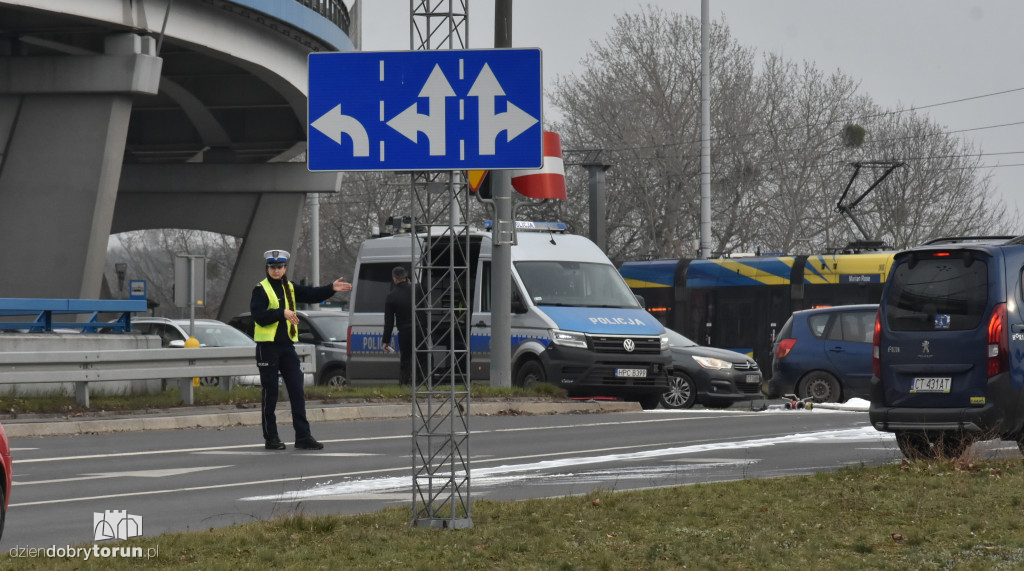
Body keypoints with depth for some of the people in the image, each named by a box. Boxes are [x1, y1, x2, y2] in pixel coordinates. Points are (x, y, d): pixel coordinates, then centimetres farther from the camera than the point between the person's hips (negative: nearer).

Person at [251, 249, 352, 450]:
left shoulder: (290, 289, 12)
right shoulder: (261, 290, -5)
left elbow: (312, 295, 2)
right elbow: (259, 316, -17)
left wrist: (331, 289, -12)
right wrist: (282, 313, -24)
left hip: (287, 345, 5)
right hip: (268, 346, -5)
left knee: (297, 390, 1)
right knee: (270, 393, 0)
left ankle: (303, 436, 2)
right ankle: (271, 437, 7)